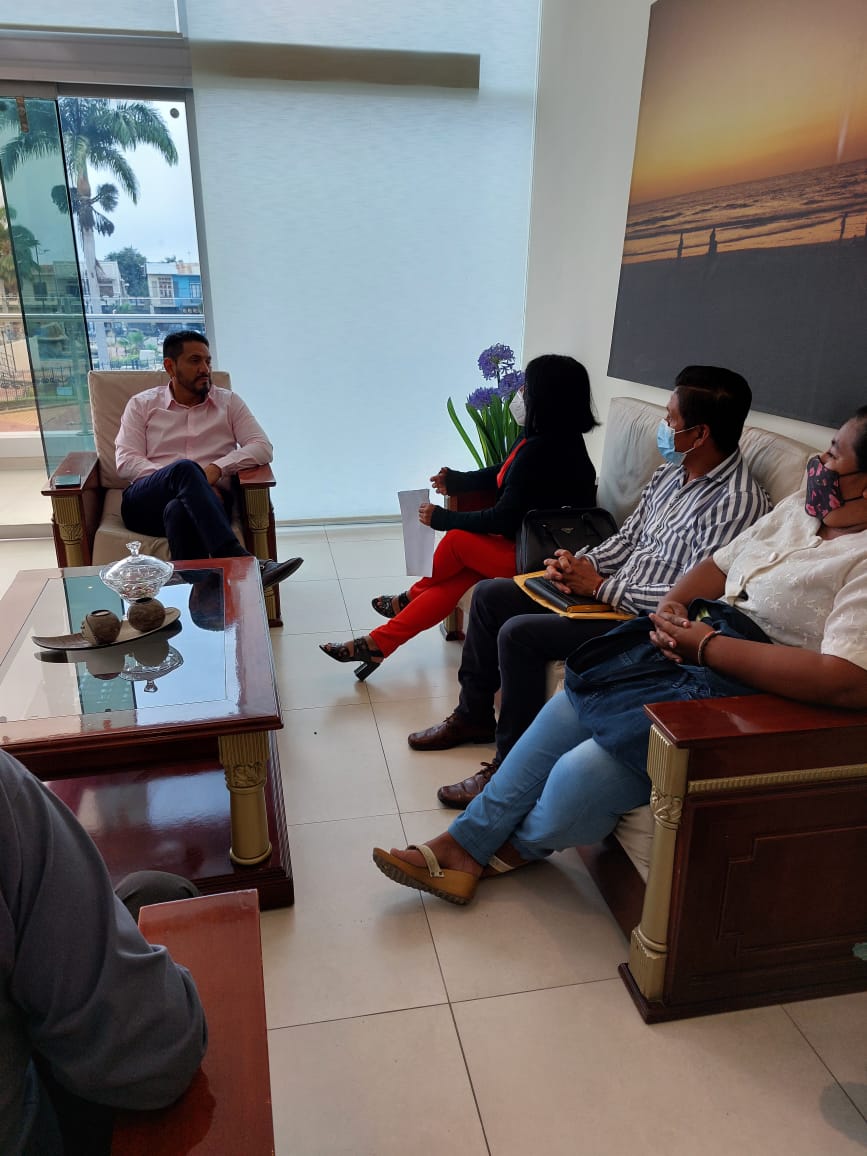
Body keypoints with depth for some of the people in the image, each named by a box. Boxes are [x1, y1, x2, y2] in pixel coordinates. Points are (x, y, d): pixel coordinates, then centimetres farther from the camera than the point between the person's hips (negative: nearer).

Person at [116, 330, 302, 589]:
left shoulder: (228, 402, 16)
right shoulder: (141, 404, 15)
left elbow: (262, 448, 4)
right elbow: (125, 461, 3)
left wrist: (217, 468, -14)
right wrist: (181, 476, -13)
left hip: (206, 502, 0)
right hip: (147, 503, 0)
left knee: (178, 511, -38)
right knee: (184, 469, -35)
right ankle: (240, 562, -49)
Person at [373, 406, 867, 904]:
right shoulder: (801, 506, 12)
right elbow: (716, 566, 19)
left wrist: (708, 646, -21)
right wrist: (672, 607, -5)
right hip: (695, 648, 9)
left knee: (579, 776, -18)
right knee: (562, 713, -1)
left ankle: (520, 846, 18)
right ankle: (462, 848, 11)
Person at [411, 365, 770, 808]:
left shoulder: (737, 502, -21)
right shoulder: (671, 474, 9)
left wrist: (600, 586, -19)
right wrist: (580, 564, -4)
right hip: (611, 591, 10)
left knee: (519, 634, -26)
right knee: (489, 594, 8)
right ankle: (474, 715, 24)